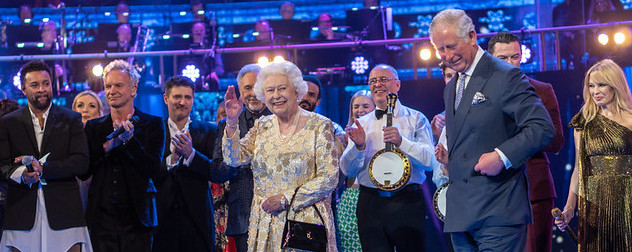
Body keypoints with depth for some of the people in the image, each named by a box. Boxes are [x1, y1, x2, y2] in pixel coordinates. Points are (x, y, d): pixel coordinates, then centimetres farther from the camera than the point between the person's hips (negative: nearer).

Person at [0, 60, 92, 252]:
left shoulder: (71, 119, 9)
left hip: (64, 213, -1)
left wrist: (42, 168, -13)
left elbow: (81, 162, -1)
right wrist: (22, 174, -19)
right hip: (22, 215, 1)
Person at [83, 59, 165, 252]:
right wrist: (108, 145, -11)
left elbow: (153, 170, -6)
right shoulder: (94, 127, 12)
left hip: (136, 219, -2)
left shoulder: (153, 125, 3)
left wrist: (129, 140, -17)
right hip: (102, 219, 2)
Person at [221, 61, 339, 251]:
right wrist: (232, 121, -13)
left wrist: (285, 199, -13)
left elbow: (329, 178, -9)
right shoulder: (261, 126, 9)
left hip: (305, 220, -3)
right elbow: (234, 159, -1)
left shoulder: (319, 125, -4)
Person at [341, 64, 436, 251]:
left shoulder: (415, 119, 6)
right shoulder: (361, 124, 13)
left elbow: (431, 161, -7)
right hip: (370, 205, 2)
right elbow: (347, 170, 5)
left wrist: (401, 141, -19)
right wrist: (359, 146, -12)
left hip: (407, 202, -2)